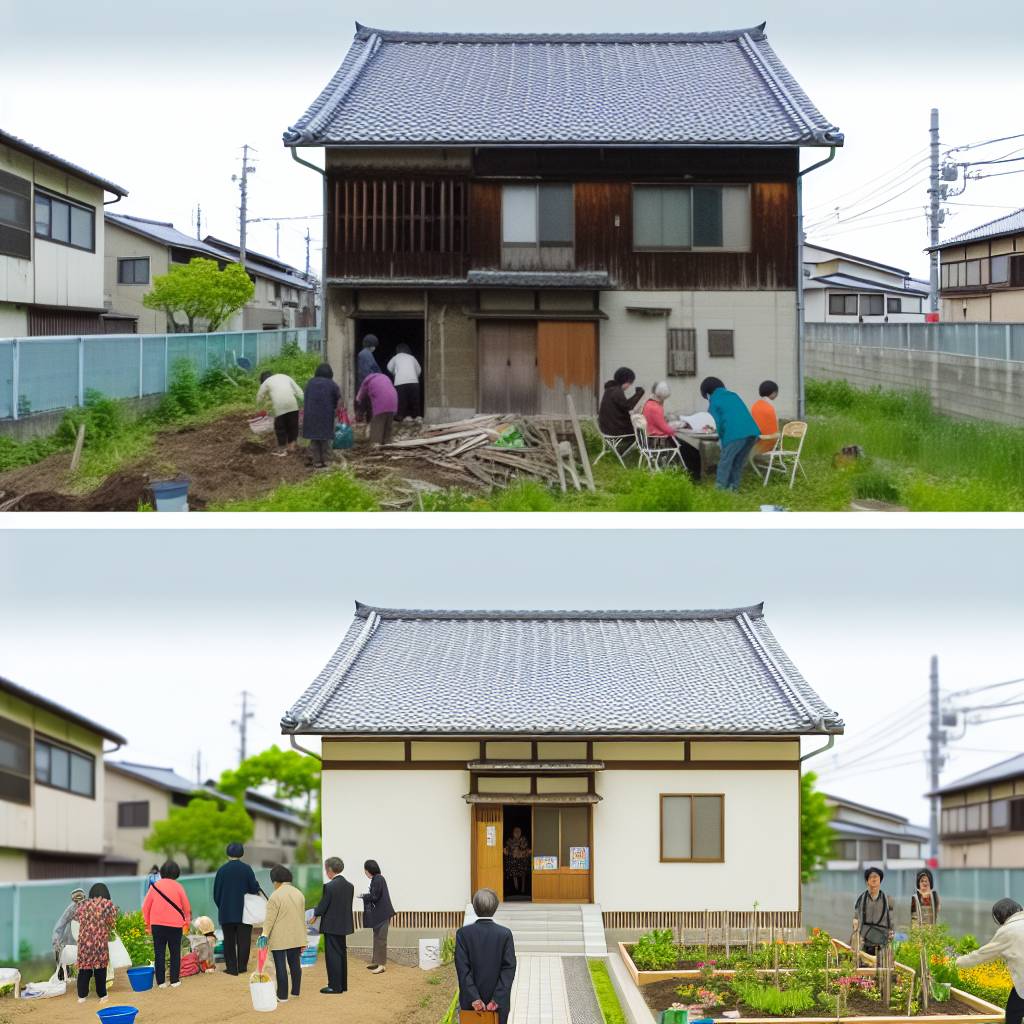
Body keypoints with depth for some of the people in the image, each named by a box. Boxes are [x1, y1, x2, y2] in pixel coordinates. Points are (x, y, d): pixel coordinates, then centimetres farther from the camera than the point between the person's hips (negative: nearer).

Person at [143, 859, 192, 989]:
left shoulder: (154, 886, 0)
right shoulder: (178, 887, -3)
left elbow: (146, 907, 4)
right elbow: (186, 907, 4)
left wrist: (148, 923, 16)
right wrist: (187, 922, 21)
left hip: (157, 925, 1)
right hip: (175, 925, -1)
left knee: (159, 954, 5)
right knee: (175, 953, 10)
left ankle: (161, 981, 3)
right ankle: (175, 980, 8)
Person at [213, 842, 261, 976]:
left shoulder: (222, 870, -5)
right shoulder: (246, 869, -8)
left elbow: (216, 891, 0)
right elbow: (254, 888, -10)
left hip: (226, 911, 0)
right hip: (244, 910, 0)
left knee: (229, 940, 6)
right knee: (243, 939, 8)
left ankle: (231, 967, 4)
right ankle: (242, 966, 8)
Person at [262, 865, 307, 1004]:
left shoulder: (275, 896, -12)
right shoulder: (299, 894, 8)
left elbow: (270, 919, -17)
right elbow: (302, 918, 13)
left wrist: (264, 935, -18)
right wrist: (303, 940, 17)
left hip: (279, 938, -6)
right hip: (296, 938, 6)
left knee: (281, 966, -3)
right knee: (295, 963, 12)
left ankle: (282, 995, -1)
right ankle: (296, 992, 17)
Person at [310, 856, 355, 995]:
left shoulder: (329, 887, -19)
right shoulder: (349, 886, 4)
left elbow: (322, 906, -15)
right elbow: (347, 904, 10)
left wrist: (315, 915, 6)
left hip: (331, 926, -8)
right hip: (344, 925, 8)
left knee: (333, 955, -2)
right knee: (342, 954, 15)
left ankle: (335, 986, 0)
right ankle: (342, 984, 22)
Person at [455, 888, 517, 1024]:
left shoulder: (463, 933, -7)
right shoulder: (505, 934, -7)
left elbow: (462, 969, -11)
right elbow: (509, 968, -11)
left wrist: (474, 998, -10)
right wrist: (497, 999, -11)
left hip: (471, 1002, 0)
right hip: (499, 1002, 0)